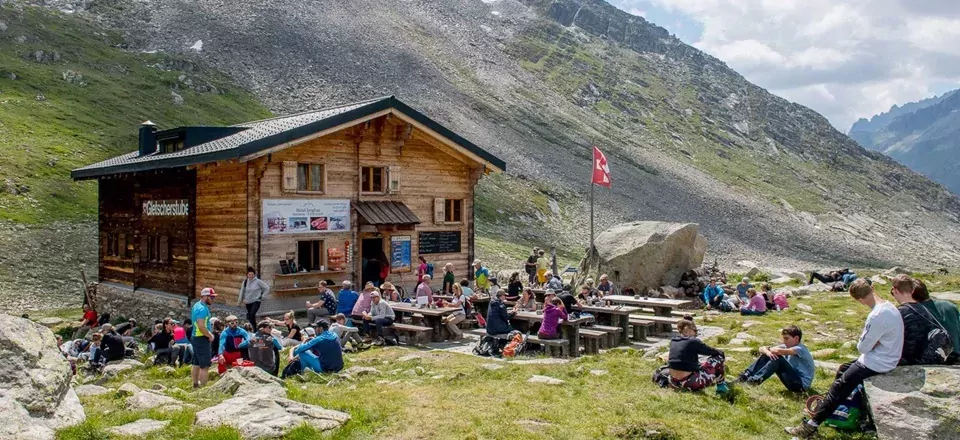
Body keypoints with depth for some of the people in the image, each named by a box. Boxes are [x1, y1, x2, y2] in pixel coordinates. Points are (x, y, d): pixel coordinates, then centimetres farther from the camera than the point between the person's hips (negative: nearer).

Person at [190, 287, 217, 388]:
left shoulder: (197, 306, 13)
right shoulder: (202, 309, -19)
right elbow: (201, 326, -28)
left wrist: (209, 333, 11)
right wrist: (210, 336, -15)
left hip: (195, 337, 11)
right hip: (202, 339, -11)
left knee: (196, 364, 17)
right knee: (204, 366, -9)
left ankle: (195, 384, 26)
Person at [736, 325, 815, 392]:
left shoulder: (801, 349, -18)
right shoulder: (786, 347, 6)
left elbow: (778, 351, -35)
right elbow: (762, 348, -1)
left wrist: (770, 349, -12)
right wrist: (767, 351, -26)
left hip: (802, 384, -8)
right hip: (793, 380, 8)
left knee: (778, 358, -28)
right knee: (765, 355, -4)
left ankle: (756, 379, -32)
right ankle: (746, 375, -18)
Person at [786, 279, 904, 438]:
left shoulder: (877, 316, -29)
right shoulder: (888, 306, 2)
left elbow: (863, 347, -21)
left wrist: (862, 343, -2)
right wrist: (868, 341, -4)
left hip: (878, 363, -10)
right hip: (885, 356, 10)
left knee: (841, 385, -5)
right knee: (843, 369, 24)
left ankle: (812, 425, -3)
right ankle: (826, 406, 34)